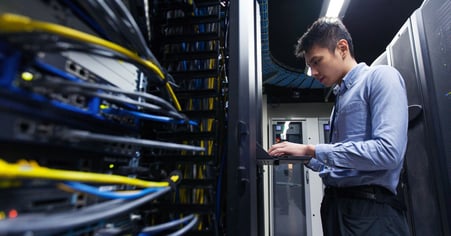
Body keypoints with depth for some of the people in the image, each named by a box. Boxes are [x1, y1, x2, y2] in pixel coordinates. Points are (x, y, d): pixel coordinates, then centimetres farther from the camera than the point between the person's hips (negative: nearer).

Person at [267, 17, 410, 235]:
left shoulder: (381, 77, -6)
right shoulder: (340, 96, 16)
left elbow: (388, 151, -22)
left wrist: (311, 149, -18)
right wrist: (304, 157, 9)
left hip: (369, 208, -8)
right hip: (333, 204, 8)